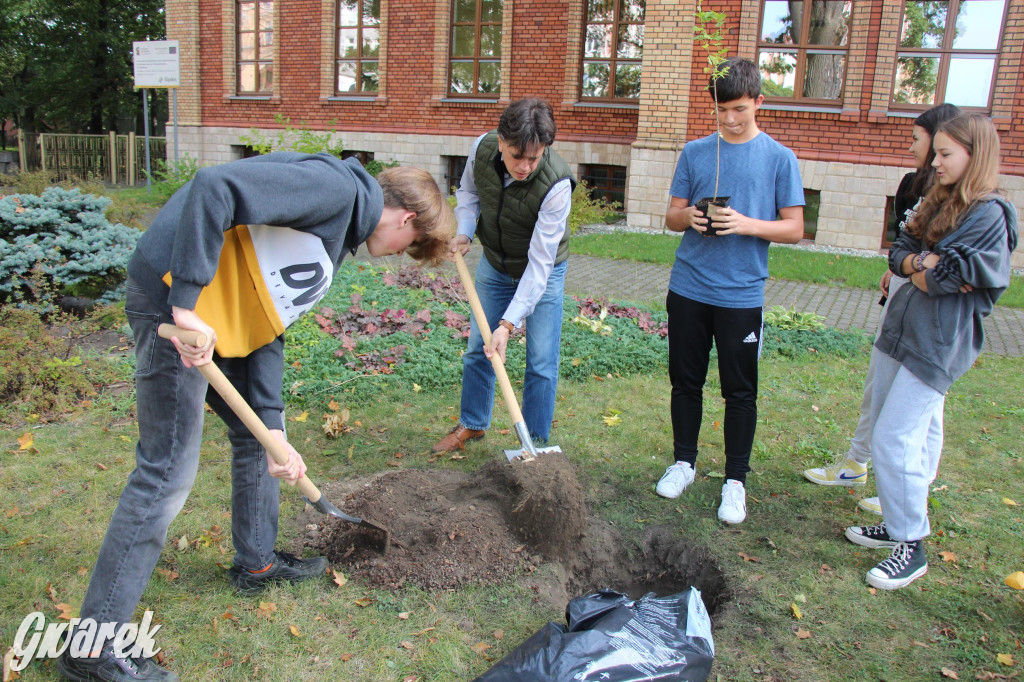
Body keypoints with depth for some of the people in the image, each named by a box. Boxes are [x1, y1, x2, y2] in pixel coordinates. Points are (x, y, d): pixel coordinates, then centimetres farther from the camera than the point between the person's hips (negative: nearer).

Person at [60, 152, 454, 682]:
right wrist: (187, 304, -27)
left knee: (257, 433, 20)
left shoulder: (337, 235, 18)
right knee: (168, 471, -5)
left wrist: (273, 427, 5)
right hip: (175, 302, -10)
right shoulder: (335, 187, -12)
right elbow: (214, 188, -25)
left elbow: (269, 323, 14)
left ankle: (257, 561, 40)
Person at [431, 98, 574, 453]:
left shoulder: (556, 184, -35)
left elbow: (539, 264, -33)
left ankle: (535, 442, 15)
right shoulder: (482, 148, -21)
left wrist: (508, 324, -36)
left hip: (542, 274, -4)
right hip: (493, 264, 4)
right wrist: (464, 231, -15)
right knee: (477, 349, 13)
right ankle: (472, 424, 34)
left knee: (541, 363, -3)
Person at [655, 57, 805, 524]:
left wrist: (747, 224, -18)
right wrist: (687, 217, -13)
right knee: (686, 381, 12)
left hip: (741, 294, -2)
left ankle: (736, 480, 19)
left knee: (740, 391, 5)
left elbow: (794, 228, -2)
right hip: (688, 288, 3)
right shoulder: (694, 153, 6)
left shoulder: (779, 158, -1)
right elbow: (672, 217, 10)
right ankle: (684, 462, 30)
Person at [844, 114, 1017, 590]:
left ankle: (912, 547, 4)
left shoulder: (990, 215, -12)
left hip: (937, 343, -9)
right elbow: (898, 252, 9)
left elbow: (945, 278, -19)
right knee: (885, 431, 13)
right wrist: (920, 263, -11)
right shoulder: (939, 203, 15)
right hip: (901, 328, 9)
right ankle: (898, 525, 28)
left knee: (895, 439, -9)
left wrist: (916, 269, -2)